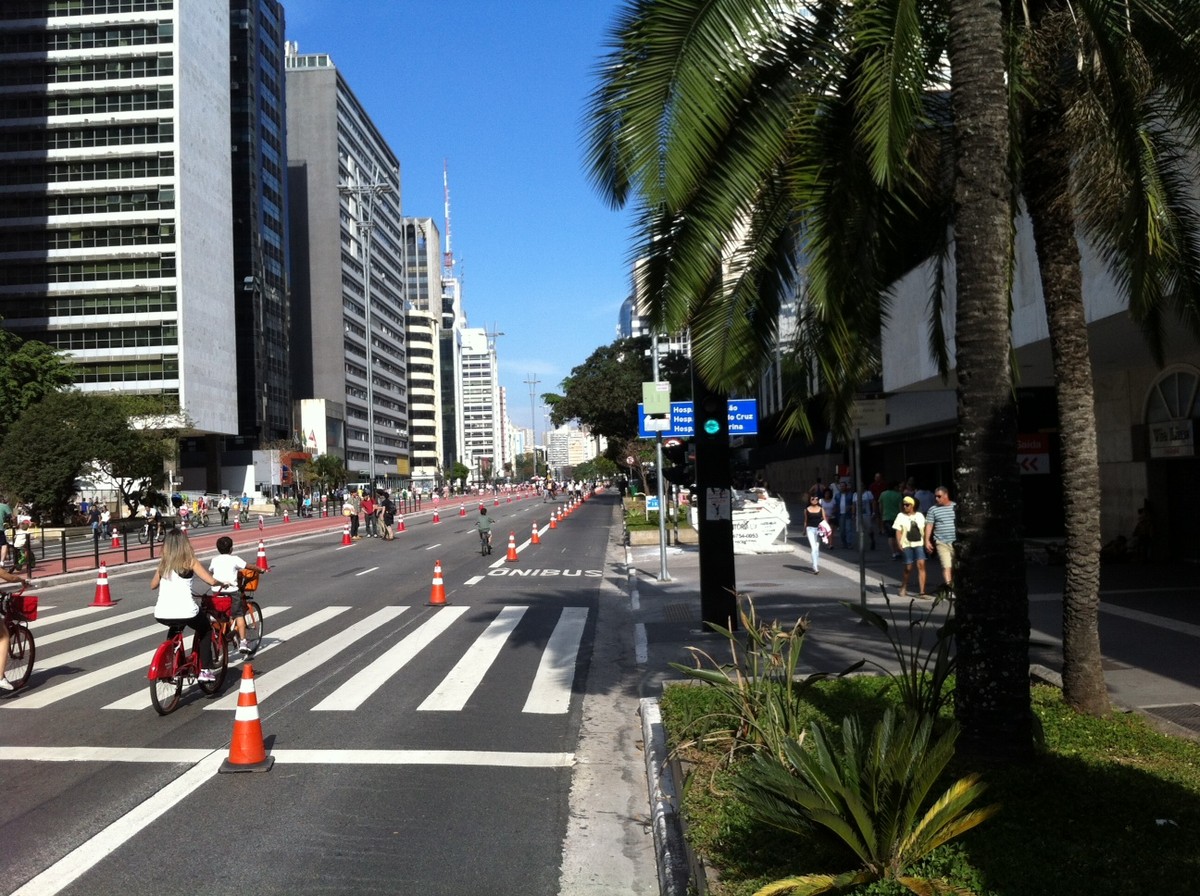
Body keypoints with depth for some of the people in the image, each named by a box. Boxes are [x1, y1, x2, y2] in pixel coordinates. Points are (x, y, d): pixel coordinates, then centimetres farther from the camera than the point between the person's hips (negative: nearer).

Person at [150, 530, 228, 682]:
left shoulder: (163, 563, 11)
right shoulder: (190, 562, -2)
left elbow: (153, 586, 23)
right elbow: (211, 581, -8)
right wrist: (223, 583, 12)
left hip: (161, 615, 4)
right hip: (185, 612, -4)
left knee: (175, 628, 38)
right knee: (206, 630, 25)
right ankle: (205, 670, 17)